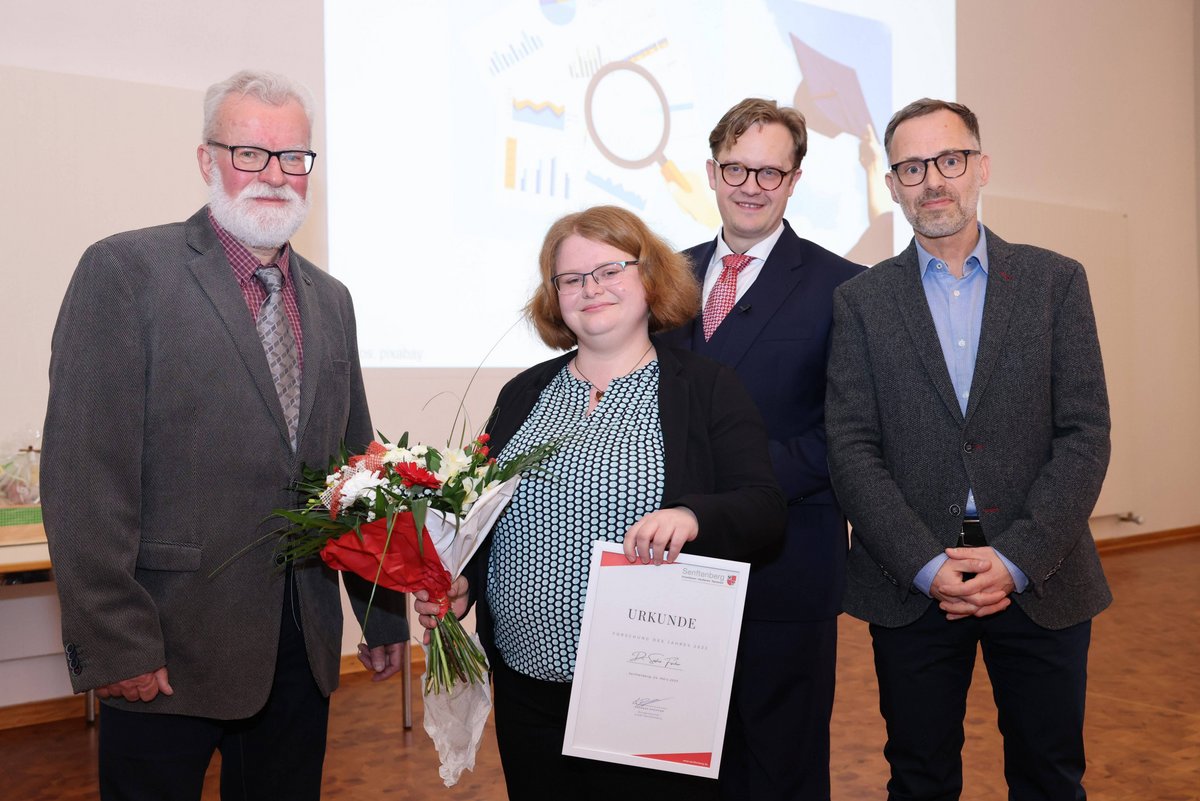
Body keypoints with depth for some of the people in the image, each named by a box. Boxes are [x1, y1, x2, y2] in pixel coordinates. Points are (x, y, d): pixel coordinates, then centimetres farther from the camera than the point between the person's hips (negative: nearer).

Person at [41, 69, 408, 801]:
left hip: (301, 649, 5)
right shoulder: (126, 270, -7)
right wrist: (113, 643, -15)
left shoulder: (331, 300, 11)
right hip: (166, 650, -5)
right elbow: (87, 474, -13)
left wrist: (385, 615, 13)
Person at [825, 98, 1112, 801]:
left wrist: (1016, 559, -12)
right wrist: (928, 565, -13)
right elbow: (852, 447, -4)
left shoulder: (1056, 281, 3)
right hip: (912, 581, 0)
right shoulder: (861, 301, 2)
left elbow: (1085, 434, -3)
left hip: (1041, 577, 1)